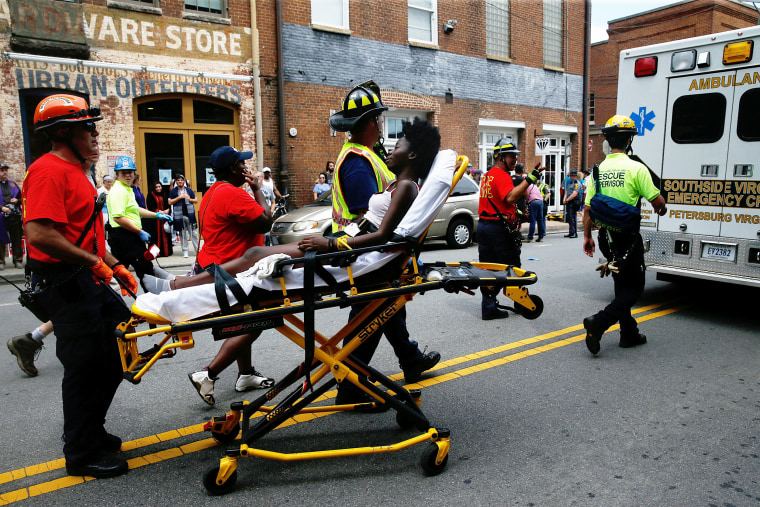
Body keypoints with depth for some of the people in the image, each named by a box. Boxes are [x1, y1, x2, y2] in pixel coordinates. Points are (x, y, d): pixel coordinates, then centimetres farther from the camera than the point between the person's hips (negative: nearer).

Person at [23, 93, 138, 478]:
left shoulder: (75, 172, 17)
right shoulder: (50, 171, -16)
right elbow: (39, 234, -28)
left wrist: (116, 266, 17)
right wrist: (94, 262, -21)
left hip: (88, 279, 10)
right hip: (65, 283, -10)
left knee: (117, 351, 16)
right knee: (85, 366, -1)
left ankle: (92, 431, 33)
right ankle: (81, 454, 17)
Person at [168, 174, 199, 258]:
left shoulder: (189, 190, 11)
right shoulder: (173, 191, 7)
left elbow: (196, 201, 12)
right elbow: (170, 202, -1)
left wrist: (189, 199, -7)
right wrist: (179, 197, -9)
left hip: (190, 214, 1)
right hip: (179, 216, -1)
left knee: (194, 233, 1)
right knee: (183, 234, 4)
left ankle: (197, 250, 7)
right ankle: (185, 251, 12)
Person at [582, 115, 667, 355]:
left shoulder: (598, 170, 3)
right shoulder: (636, 168, -14)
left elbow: (588, 208, 5)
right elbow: (657, 201, -11)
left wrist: (587, 236, 15)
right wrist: (662, 208, 14)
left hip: (607, 236, 6)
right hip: (628, 237, -6)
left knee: (622, 286, 18)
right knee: (634, 287, 5)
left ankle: (629, 333, 26)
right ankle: (599, 322, -12)